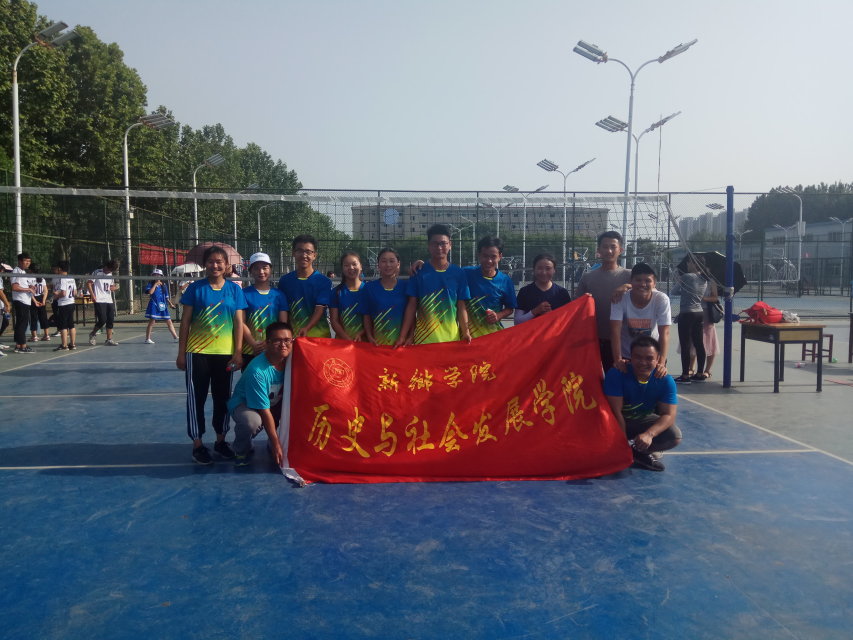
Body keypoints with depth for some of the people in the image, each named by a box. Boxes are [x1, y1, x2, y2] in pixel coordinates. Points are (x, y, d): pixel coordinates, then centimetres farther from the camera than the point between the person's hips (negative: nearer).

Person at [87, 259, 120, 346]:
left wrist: (114, 287, 3)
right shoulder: (97, 273, -4)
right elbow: (88, 283, -7)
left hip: (109, 301, 7)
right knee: (102, 320, -11)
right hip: (99, 301, -7)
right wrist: (92, 295, -15)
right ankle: (92, 334, 13)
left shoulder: (110, 275, 17)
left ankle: (109, 340, 8)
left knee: (110, 320, 2)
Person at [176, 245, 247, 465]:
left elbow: (239, 323, 1)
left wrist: (238, 352, -5)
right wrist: (181, 353, -1)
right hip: (197, 353, -1)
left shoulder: (234, 289, 2)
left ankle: (221, 440, 26)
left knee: (223, 398, 11)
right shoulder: (195, 288, -1)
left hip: (225, 353, 1)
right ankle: (197, 444, 15)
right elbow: (185, 321, 1)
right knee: (196, 398, 4)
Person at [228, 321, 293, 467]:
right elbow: (264, 410, -28)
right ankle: (241, 450, -4)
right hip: (243, 404, -5)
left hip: (275, 402, 5)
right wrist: (276, 444, -25)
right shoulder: (257, 370, -32)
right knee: (252, 421, -38)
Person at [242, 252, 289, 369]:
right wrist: (254, 344, -14)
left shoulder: (278, 295, 9)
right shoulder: (245, 293, 4)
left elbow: (283, 323, 5)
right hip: (249, 351, -1)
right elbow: (241, 323, -3)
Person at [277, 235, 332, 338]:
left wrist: (306, 329, -25)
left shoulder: (324, 281, -1)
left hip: (319, 334, -1)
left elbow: (320, 309, -9)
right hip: (292, 335, 2)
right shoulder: (284, 281, 7)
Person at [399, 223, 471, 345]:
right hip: (423, 338, -1)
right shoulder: (419, 272, 3)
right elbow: (412, 306, 3)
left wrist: (465, 332, -10)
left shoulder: (458, 273, 5)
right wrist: (402, 336, -3)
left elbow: (461, 306, 5)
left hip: (452, 336, 1)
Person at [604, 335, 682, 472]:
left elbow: (668, 414, -22)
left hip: (644, 421, 2)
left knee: (675, 436, -22)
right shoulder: (616, 374, -26)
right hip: (619, 422, -2)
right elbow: (616, 411, -25)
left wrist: (649, 434, -41)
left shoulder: (666, 381, -18)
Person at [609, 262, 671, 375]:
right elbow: (615, 330, -23)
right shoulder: (620, 298, -19)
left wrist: (662, 362, -33)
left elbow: (664, 333, -23)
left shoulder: (662, 299, -19)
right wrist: (618, 360, -31)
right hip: (625, 356, 0)